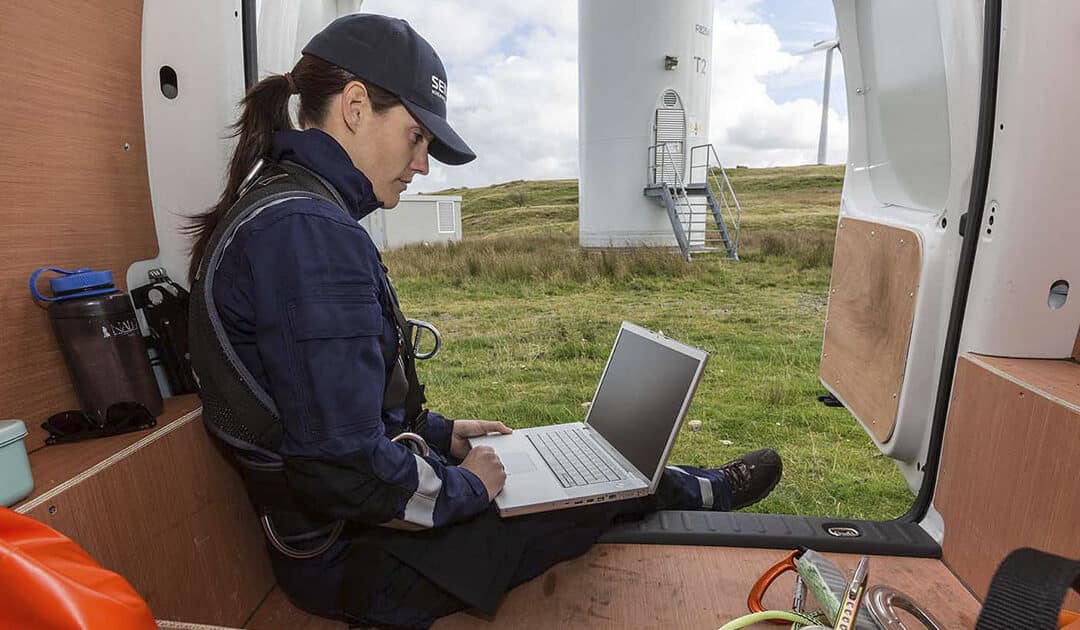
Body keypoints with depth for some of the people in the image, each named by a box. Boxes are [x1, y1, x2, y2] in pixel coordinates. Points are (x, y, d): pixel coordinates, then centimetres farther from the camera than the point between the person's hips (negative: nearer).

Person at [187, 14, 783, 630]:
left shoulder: (275, 207, 5)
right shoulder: (310, 233, -30)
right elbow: (345, 471, -31)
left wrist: (440, 432, 11)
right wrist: (463, 487, -13)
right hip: (356, 562, -8)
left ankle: (691, 488, 41)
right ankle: (703, 490, 37)